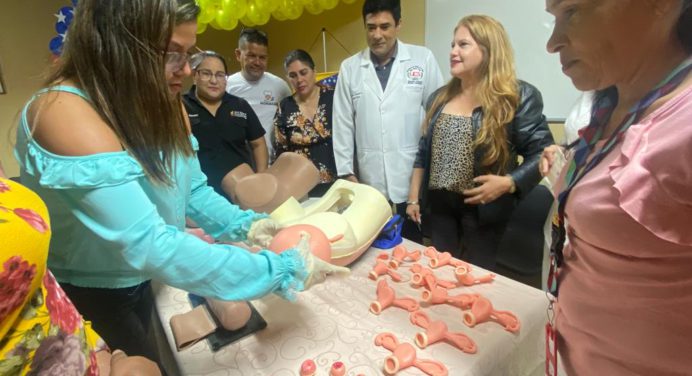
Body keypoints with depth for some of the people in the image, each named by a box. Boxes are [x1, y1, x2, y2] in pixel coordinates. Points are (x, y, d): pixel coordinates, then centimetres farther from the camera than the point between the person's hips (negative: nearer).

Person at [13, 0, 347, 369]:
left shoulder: (161, 104, -7)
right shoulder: (62, 112, -33)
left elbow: (191, 188, -1)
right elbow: (148, 246, -41)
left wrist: (244, 224, -18)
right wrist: (281, 272, -39)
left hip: (134, 280, 7)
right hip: (80, 296, -7)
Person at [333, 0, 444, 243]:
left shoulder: (423, 59, 0)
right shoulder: (350, 68, 5)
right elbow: (342, 124, 5)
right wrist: (346, 171, 3)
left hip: (413, 176, -1)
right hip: (370, 180, 2)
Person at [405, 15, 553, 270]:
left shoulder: (518, 96, -9)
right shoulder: (440, 98, 7)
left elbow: (542, 153, -9)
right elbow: (423, 152, 10)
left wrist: (508, 183, -23)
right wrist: (413, 197, 8)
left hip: (483, 206, -4)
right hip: (438, 203, 5)